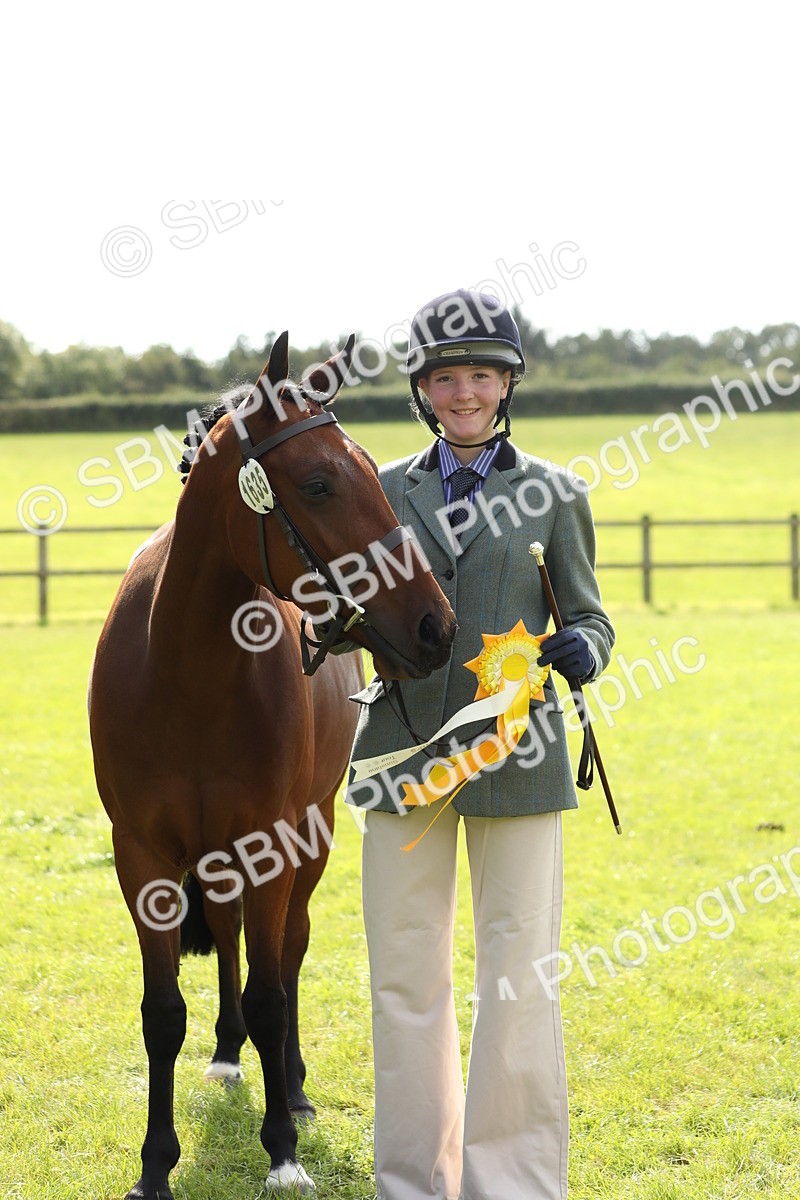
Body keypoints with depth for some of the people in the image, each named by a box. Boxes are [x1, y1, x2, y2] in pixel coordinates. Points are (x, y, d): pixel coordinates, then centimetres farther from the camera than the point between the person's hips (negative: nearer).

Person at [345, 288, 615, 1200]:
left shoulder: (552, 493, 4)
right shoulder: (385, 492, 9)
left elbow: (588, 619, 5)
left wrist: (580, 649, -17)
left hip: (513, 755, -2)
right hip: (405, 749, 2)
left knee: (519, 976, -3)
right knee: (406, 973, 5)